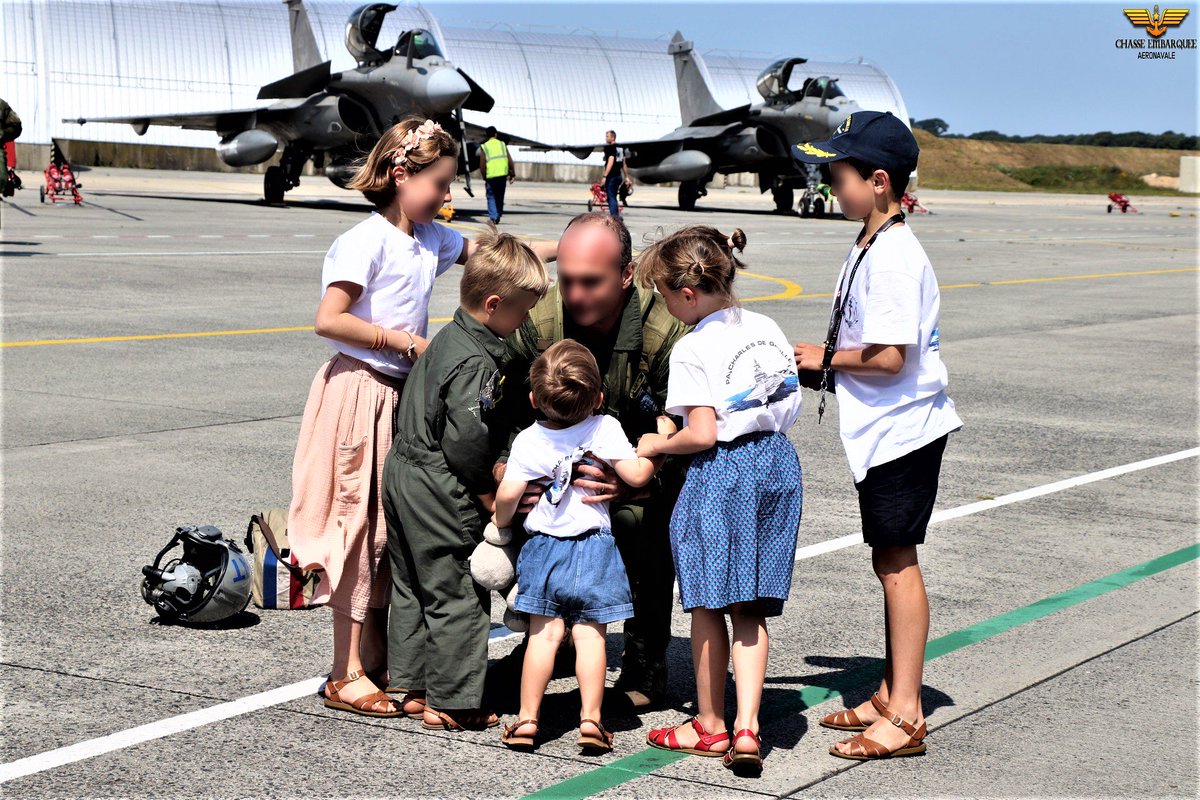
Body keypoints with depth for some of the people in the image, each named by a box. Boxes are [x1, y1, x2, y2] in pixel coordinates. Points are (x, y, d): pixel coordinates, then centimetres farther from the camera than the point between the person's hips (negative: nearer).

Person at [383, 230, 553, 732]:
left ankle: (415, 689, 25)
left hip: (403, 473, 10)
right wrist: (489, 497, -12)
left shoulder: (448, 339, 10)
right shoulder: (475, 360, -20)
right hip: (440, 488, -10)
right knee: (456, 595, -1)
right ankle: (450, 703, 6)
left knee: (411, 587, 15)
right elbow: (467, 437, -25)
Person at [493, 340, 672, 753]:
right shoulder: (605, 428, -8)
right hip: (594, 547, -1)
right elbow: (637, 475, -10)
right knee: (591, 634, 5)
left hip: (543, 546, 1)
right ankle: (591, 718, 2)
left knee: (544, 633, 6)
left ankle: (527, 718, 6)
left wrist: (502, 521, 13)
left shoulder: (527, 440, -5)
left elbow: (508, 494, -8)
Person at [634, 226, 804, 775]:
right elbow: (790, 405, 11)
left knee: (708, 607, 8)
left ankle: (711, 725, 20)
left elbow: (702, 435, -17)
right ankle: (747, 727, 0)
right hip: (778, 465, 7)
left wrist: (656, 446, -1)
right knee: (750, 610, 9)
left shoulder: (693, 349, -14)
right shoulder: (768, 329, 7)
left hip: (721, 474, -7)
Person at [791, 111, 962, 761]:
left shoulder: (893, 257, -21)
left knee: (898, 563, -5)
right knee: (889, 561, 16)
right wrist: (824, 361, 5)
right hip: (881, 430, 10)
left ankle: (905, 718, 1)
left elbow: (888, 358, -26)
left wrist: (826, 358, -12)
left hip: (902, 430, -10)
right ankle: (891, 697, 27)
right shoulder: (868, 248, 11)